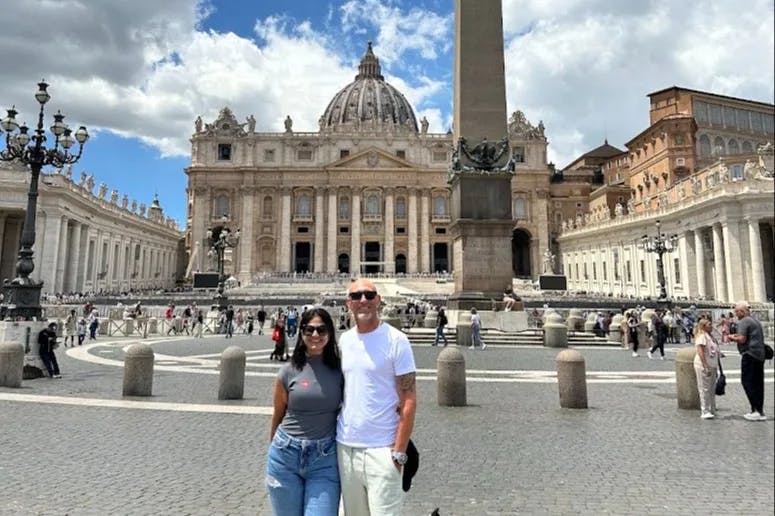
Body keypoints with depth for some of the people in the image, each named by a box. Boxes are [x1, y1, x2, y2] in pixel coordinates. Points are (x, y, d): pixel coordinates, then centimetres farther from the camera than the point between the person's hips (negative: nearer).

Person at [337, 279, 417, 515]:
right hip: (345, 446, 5)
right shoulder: (343, 340, 6)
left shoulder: (395, 340, -9)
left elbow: (409, 401, -10)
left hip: (381, 449, -5)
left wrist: (399, 452, -13)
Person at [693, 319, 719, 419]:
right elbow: (700, 352, -18)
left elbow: (715, 353, 21)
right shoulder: (701, 336, -10)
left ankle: (712, 410, 21)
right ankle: (705, 412, -1)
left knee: (712, 390, 13)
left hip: (712, 366, 9)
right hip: (703, 366, -9)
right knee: (705, 389, -5)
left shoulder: (710, 336, 18)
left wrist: (716, 369, 19)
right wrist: (706, 367, -22)